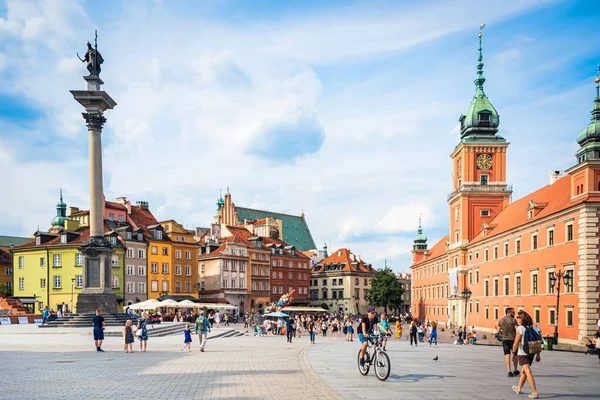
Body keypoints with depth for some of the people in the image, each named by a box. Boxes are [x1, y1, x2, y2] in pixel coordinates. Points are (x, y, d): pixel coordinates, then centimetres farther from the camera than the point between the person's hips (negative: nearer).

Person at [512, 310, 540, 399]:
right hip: (531, 352, 7)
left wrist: (513, 353, 1)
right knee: (523, 371, 22)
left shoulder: (520, 328, -13)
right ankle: (519, 388, 36)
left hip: (523, 353, -7)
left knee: (528, 372, -9)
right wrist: (538, 354, 11)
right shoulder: (531, 327, 7)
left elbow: (516, 343, -12)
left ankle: (535, 392, -15)